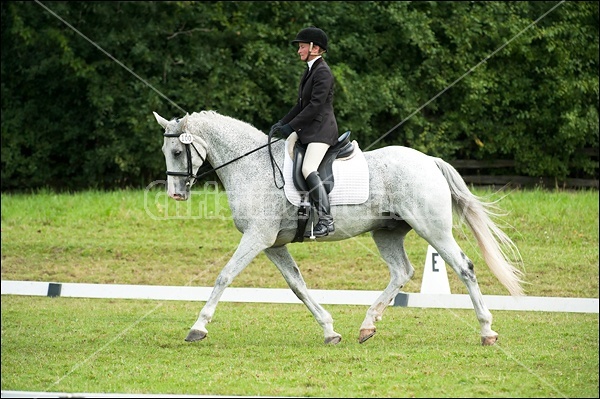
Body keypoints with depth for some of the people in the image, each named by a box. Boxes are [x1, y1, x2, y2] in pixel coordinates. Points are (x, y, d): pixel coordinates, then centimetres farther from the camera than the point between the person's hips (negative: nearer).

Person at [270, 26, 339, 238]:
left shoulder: (323, 72, -12)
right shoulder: (310, 70, 18)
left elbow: (315, 105, -19)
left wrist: (291, 126, -17)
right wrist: (282, 123, 12)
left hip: (321, 129, -11)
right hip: (309, 130, 11)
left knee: (308, 169, -27)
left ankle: (326, 220, -29)